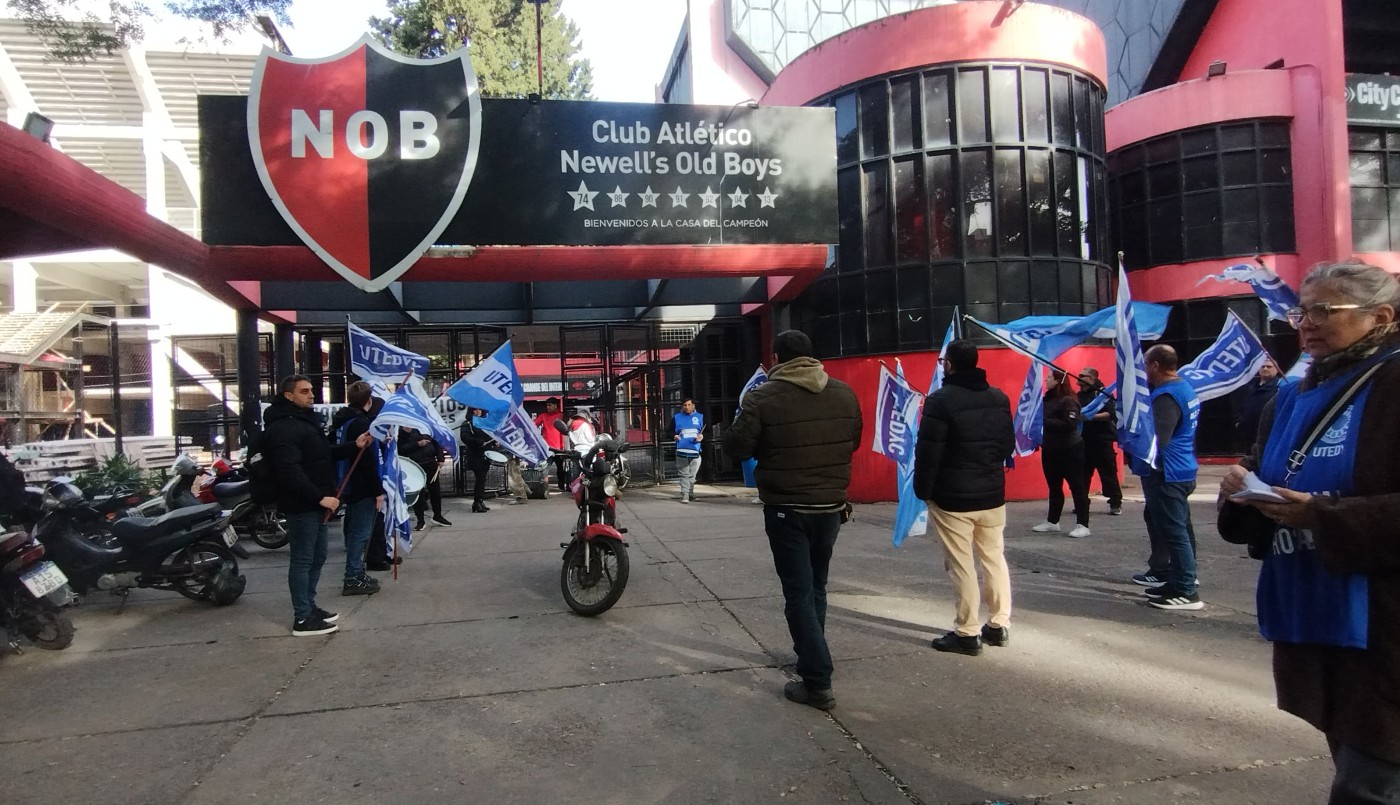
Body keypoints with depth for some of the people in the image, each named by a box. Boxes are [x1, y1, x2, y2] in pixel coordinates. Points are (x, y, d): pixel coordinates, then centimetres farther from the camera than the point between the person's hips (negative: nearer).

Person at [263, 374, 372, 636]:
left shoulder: (307, 420, 18)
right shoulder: (283, 428, -17)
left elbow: (325, 454, 23)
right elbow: (290, 472, -27)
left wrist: (354, 446, 9)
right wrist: (319, 497, -27)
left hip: (314, 504, 10)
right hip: (301, 506, -10)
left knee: (317, 557, 17)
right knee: (303, 560, -4)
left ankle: (309, 607, 28)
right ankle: (303, 619, 3)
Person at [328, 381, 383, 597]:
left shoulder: (340, 421, 12)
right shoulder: (360, 423, -17)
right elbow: (367, 461, -21)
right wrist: (378, 490, -18)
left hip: (347, 486, 10)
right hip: (362, 488, -10)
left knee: (353, 531, 16)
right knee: (361, 532, -5)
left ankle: (356, 574, 24)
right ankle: (353, 579, -3)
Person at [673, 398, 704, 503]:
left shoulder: (700, 417, 10)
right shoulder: (677, 417, 11)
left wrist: (702, 436, -8)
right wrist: (675, 436, -5)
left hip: (695, 451, 0)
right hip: (681, 451, 0)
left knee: (692, 475, 5)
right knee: (684, 475, -4)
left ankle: (690, 494, 16)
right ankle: (685, 495, -6)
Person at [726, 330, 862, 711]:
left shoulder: (764, 397, -15)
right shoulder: (844, 393, 0)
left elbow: (736, 447, -9)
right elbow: (854, 442, 12)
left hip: (787, 510, -5)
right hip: (831, 505, 5)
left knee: (799, 594, 2)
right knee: (816, 587, 21)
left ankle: (818, 682, 1)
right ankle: (810, 657, 36)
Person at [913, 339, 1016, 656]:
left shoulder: (940, 400, -15)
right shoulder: (999, 398, 6)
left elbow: (927, 451, -16)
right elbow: (1008, 444, 13)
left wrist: (922, 490, -5)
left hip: (952, 498, -6)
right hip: (993, 494, 7)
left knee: (961, 566, 0)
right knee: (995, 558, 16)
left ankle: (967, 633, 6)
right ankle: (999, 624, 24)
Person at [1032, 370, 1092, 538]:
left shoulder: (1068, 401, -14)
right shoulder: (1047, 399, 9)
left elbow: (1070, 424, -25)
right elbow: (1042, 420, 18)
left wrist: (1045, 422, -24)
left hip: (1070, 450, -8)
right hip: (1050, 450, 8)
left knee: (1077, 486, -2)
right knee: (1054, 487, 15)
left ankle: (1082, 525, 1)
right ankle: (1052, 521, 25)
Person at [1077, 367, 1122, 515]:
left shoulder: (1103, 393, -3)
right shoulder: (1079, 396, 15)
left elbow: (1110, 414, -15)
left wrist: (1092, 416, -25)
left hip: (1102, 440, -6)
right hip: (1084, 440, 6)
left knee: (1108, 472, -2)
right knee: (1082, 473, 8)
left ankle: (1115, 503, 5)